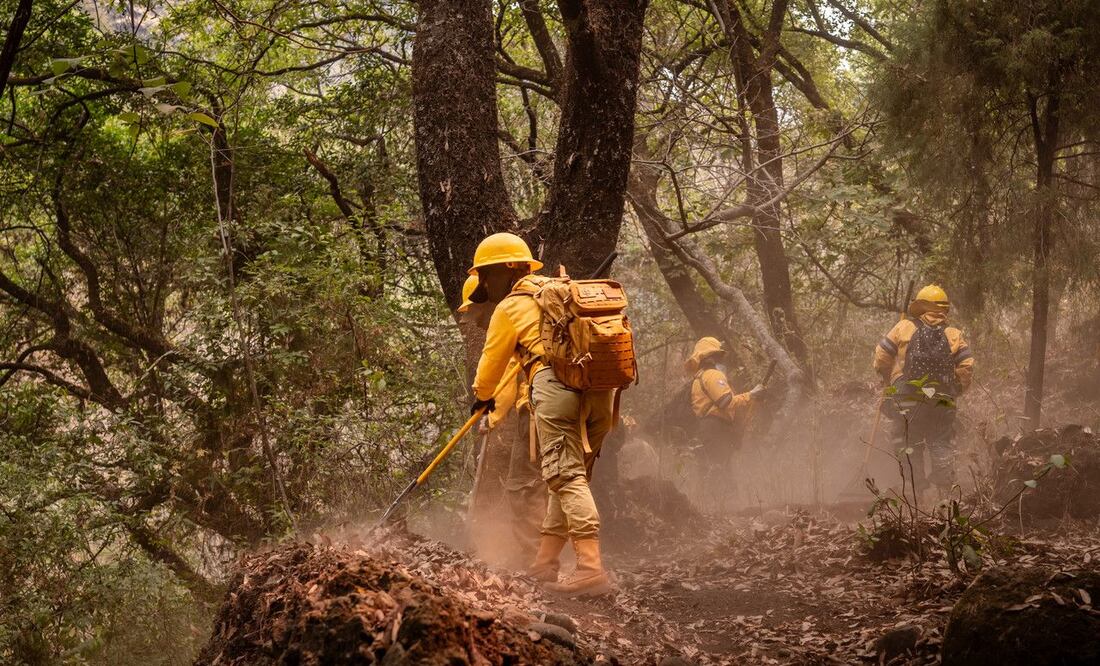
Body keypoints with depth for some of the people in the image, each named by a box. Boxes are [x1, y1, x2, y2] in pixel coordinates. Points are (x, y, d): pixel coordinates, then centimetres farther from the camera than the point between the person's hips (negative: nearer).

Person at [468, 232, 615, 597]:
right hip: (601, 389, 7)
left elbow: (491, 364, 21)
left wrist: (483, 396, 41)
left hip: (557, 385, -7)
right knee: (572, 476, 13)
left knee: (566, 477, -13)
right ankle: (545, 562, 15)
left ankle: (591, 568, -26)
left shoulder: (510, 307, 12)